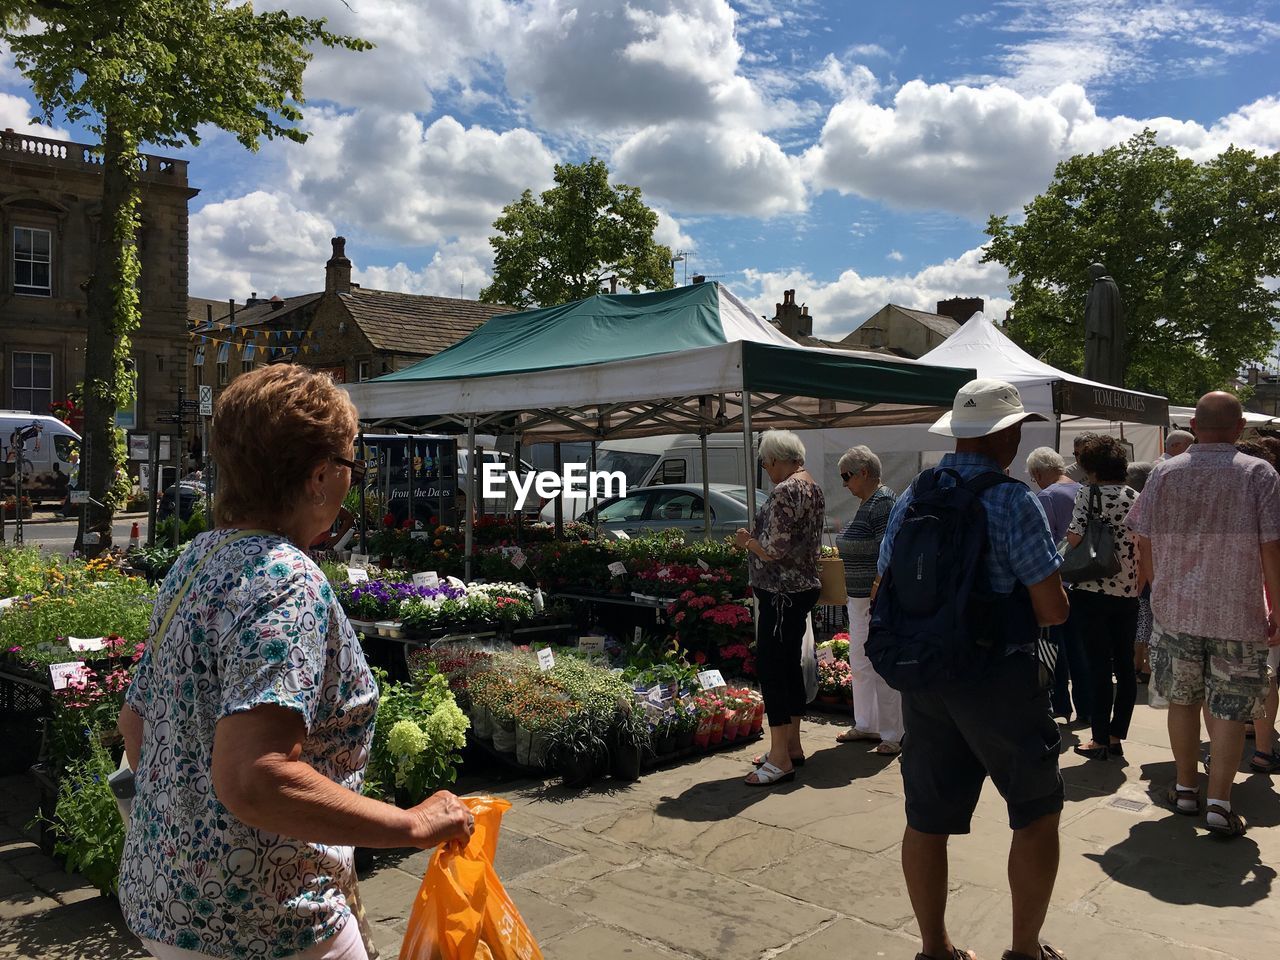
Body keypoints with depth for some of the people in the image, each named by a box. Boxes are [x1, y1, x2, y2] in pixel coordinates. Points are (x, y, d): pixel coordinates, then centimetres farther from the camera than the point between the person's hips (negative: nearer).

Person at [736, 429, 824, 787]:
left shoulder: (785, 491, -19)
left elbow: (775, 549, -23)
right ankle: (792, 746, 25)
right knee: (789, 665, 16)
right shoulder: (812, 485, 14)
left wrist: (747, 540, -5)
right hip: (802, 586, 11)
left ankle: (780, 759, -2)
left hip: (782, 593, -11)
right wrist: (756, 538, 16)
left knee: (770, 667, -6)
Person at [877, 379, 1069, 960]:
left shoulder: (908, 501, 5)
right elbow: (1053, 609, -13)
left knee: (927, 821, 12)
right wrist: (1022, 609, 7)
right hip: (1000, 681, -5)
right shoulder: (1013, 501, -13)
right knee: (1036, 816, 14)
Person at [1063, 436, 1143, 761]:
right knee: (1125, 666, 11)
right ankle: (1117, 736, 17)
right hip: (1128, 594, 5)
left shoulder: (1088, 493, -8)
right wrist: (1138, 587, 16)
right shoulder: (1137, 498, 7)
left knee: (1099, 667, 0)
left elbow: (1075, 538, -16)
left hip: (1092, 591, -4)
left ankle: (1100, 740, 6)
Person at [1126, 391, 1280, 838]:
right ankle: (1219, 802, 6)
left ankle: (1185, 788, 25)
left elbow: (1144, 543, 2)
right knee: (1229, 710, 6)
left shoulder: (1163, 473, -1)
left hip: (1175, 610, 3)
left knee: (1182, 700, 15)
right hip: (1238, 615, -2)